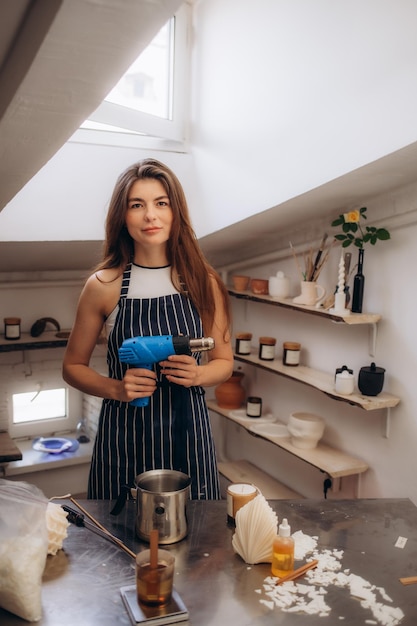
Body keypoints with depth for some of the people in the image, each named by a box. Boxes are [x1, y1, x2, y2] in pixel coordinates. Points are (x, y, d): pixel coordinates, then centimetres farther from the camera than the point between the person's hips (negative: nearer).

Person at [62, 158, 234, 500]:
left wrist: (197, 374, -13)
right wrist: (117, 388, -13)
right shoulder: (103, 285, -3)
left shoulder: (204, 282, -1)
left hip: (188, 434, 1)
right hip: (124, 437, -1)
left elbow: (224, 362, 8)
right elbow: (73, 366, 5)